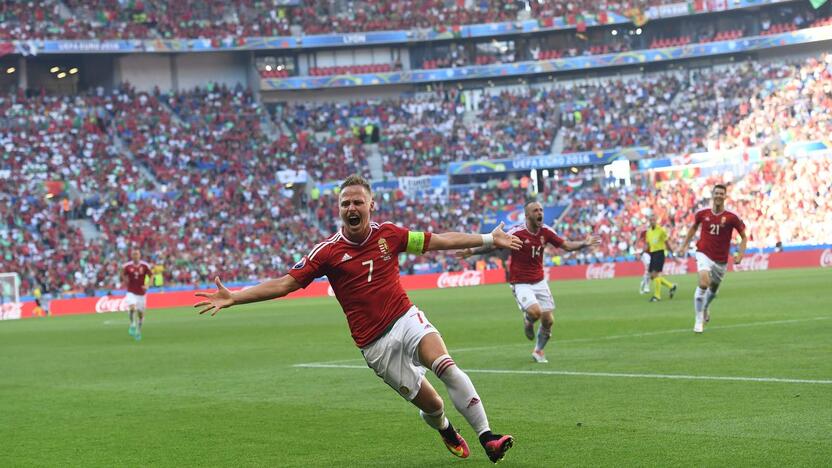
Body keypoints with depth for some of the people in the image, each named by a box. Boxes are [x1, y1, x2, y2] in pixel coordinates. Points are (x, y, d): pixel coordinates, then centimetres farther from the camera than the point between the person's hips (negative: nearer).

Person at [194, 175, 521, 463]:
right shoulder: (328, 251, -5)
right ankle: (447, 432, 34)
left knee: (447, 368, -26)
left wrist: (489, 239, 12)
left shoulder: (388, 234, 1)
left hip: (406, 319, 1)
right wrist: (233, 298, -11)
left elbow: (440, 241, 11)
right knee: (430, 405, -2)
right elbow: (284, 284, -4)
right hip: (375, 343, -1)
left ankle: (486, 437, -18)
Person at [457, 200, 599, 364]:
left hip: (539, 281, 5)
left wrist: (585, 243, -6)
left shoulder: (546, 231, -1)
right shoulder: (517, 232, -17)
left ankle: (538, 351, 26)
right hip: (521, 283, -5)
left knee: (548, 321, 0)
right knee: (535, 312, -27)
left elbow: (566, 246, 7)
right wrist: (472, 252, -26)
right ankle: (528, 322, 11)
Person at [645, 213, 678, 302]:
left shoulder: (661, 230, -7)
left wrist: (672, 253, -3)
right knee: (652, 276, 6)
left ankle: (657, 296, -7)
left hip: (660, 253, -7)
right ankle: (671, 286, 22)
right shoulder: (648, 232, 12)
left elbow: (667, 243, -3)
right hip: (652, 254, 7)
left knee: (655, 274, -14)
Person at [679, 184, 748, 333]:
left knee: (713, 289, 18)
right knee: (703, 284, -24)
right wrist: (684, 245, 14)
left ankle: (705, 309, 52)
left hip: (721, 259, 1)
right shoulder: (702, 214, -5)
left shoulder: (731, 218, -10)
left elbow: (744, 237, -1)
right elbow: (694, 227, 17)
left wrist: (740, 254, -13)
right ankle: (699, 320, -15)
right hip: (704, 254, -1)